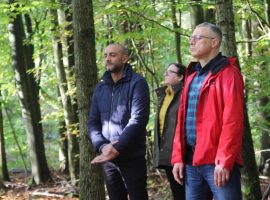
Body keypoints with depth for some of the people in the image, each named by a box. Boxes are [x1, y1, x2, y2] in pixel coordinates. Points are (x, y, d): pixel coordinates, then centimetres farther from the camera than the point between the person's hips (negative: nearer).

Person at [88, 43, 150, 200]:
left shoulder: (137, 83, -6)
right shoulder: (100, 88, 12)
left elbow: (138, 119, -16)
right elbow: (93, 122, 9)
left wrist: (117, 147, -21)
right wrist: (102, 146, -9)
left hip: (132, 157, -5)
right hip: (108, 158, 5)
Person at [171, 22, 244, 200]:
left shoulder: (228, 73, -5)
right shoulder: (192, 75, 17)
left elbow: (232, 120, -13)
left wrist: (224, 161, -18)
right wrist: (178, 157, 8)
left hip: (217, 161, -7)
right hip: (190, 160, 7)